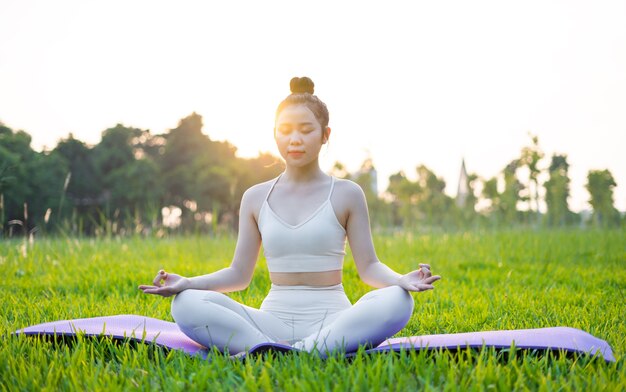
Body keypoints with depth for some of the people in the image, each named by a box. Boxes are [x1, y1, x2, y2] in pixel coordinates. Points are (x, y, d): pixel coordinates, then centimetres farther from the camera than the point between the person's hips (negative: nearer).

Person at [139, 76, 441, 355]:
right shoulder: (255, 198, 10)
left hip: (332, 320, -1)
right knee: (186, 305, -23)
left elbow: (369, 267, 2)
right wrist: (186, 283, -7)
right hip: (274, 321, 2)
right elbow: (239, 274, 10)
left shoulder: (346, 194, 5)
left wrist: (401, 281, -20)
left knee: (396, 301, -34)